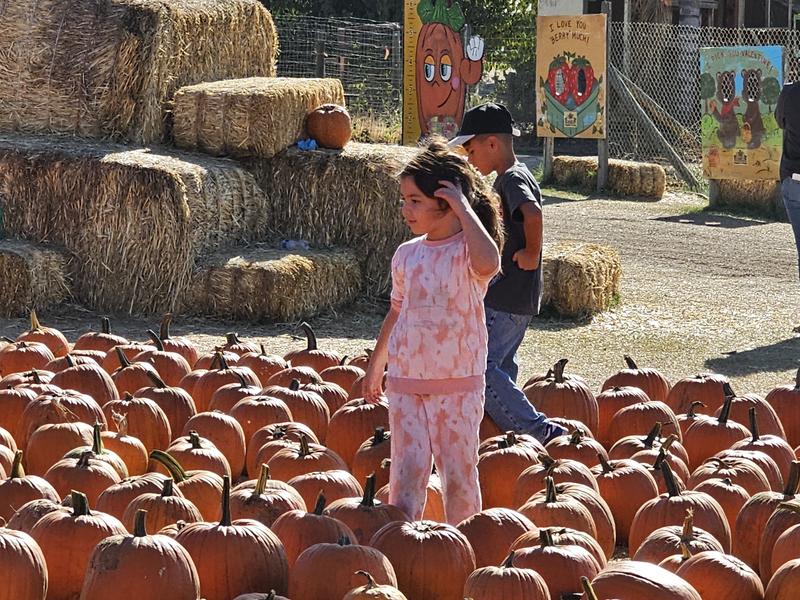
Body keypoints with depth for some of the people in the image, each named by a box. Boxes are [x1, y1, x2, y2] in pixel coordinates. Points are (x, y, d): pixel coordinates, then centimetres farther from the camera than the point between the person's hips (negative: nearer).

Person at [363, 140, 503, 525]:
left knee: (459, 473, 5)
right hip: (405, 381, 4)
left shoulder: (467, 249, -8)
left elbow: (488, 265, -34)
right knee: (407, 471, -2)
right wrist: (376, 364, 26)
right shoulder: (406, 254, 7)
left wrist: (464, 208, -24)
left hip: (458, 383, -4)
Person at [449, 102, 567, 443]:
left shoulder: (513, 179, -17)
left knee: (479, 367, -13)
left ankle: (539, 431, -15)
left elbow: (533, 213, -36)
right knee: (501, 366, 18)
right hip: (515, 297, 11)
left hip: (506, 299, -11)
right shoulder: (512, 177, 15)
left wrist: (531, 254, -25)